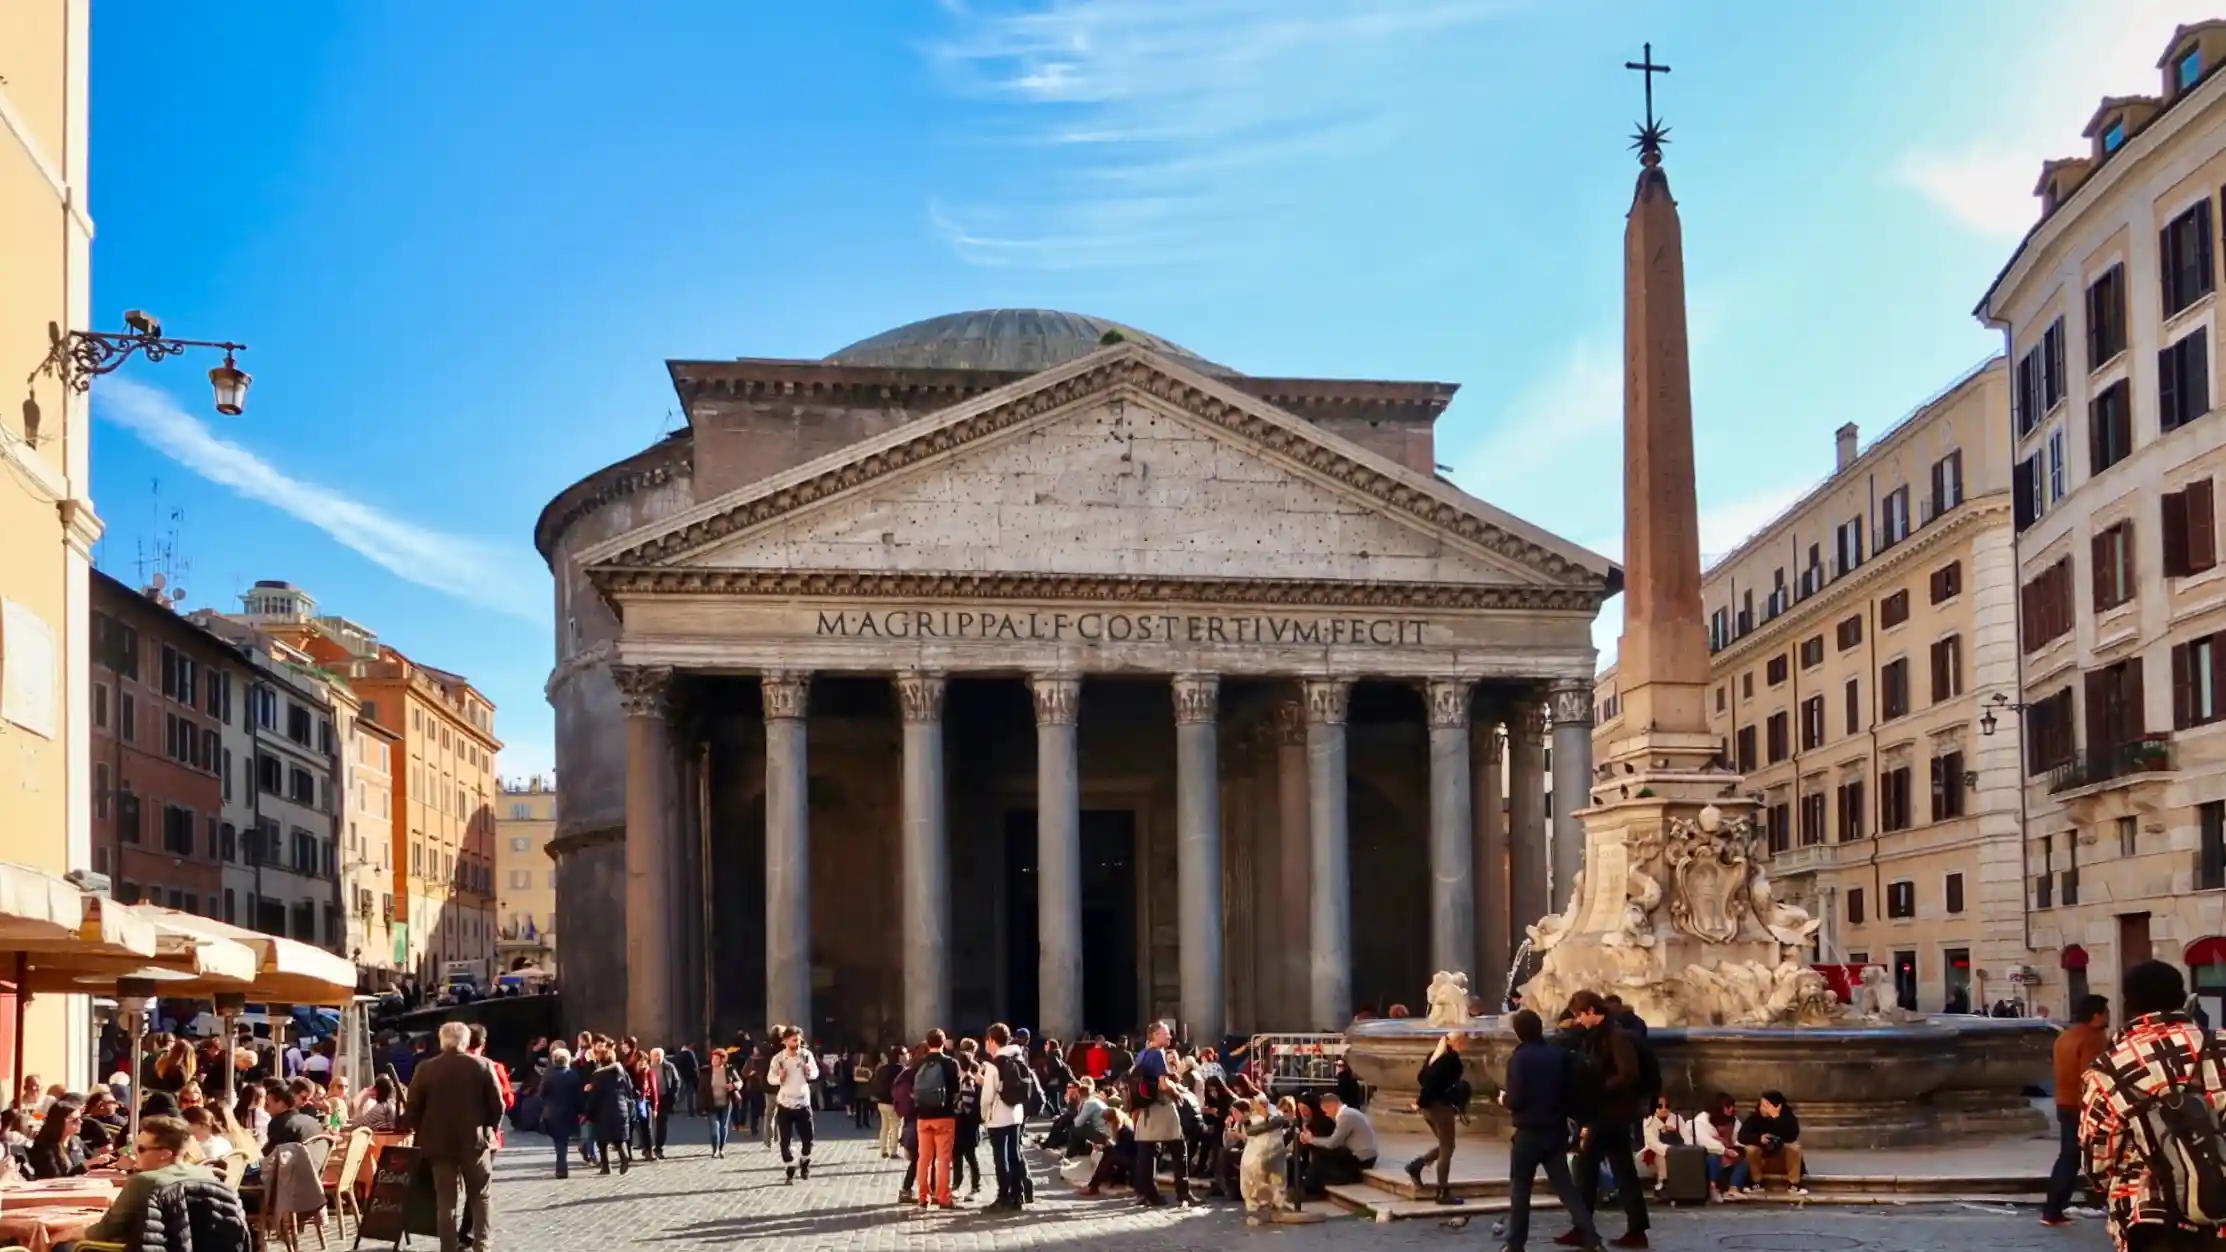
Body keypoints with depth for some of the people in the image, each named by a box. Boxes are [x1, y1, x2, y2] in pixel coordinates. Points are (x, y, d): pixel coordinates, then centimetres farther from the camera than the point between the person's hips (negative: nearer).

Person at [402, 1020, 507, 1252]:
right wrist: (490, 1130, 12)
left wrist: (421, 1133, 12)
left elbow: (412, 1108, -2)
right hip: (475, 1141, 0)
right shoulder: (482, 1066, -5)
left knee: (445, 1200, 5)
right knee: (479, 1197, 12)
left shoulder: (426, 1068, -4)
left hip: (438, 1142, 0)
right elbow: (497, 1105, -4)